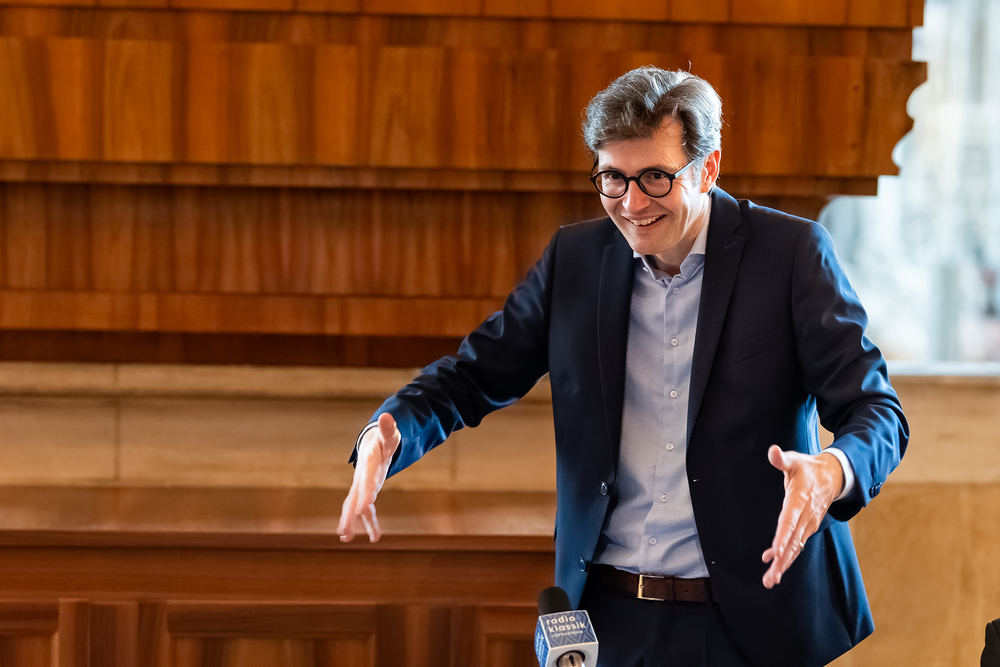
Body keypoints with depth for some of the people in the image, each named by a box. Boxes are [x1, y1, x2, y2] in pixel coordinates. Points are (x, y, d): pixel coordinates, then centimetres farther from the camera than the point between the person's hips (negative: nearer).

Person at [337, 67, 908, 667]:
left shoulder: (792, 253, -6)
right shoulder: (575, 257, 5)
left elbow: (875, 408, -10)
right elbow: (474, 375, 9)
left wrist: (830, 474, -34)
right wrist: (387, 437, -13)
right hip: (607, 618, 3)